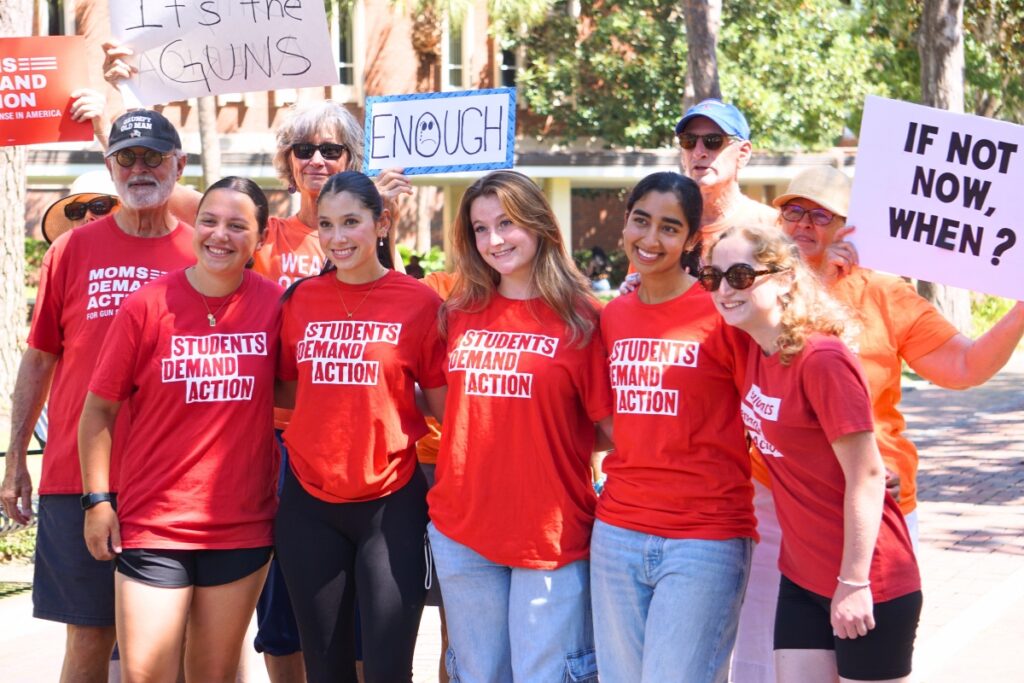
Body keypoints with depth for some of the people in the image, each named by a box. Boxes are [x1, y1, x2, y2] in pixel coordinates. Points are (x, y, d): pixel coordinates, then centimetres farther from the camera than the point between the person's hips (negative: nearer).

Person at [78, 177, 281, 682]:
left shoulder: (274, 304, -1)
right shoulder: (146, 306, -6)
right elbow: (99, 410, -1)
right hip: (153, 525, -2)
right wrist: (97, 500, -6)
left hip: (243, 528, 2)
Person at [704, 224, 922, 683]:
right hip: (802, 578, 8)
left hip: (868, 584, -8)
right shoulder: (755, 350, 3)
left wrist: (853, 583, -17)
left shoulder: (823, 359, -19)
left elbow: (867, 478, -18)